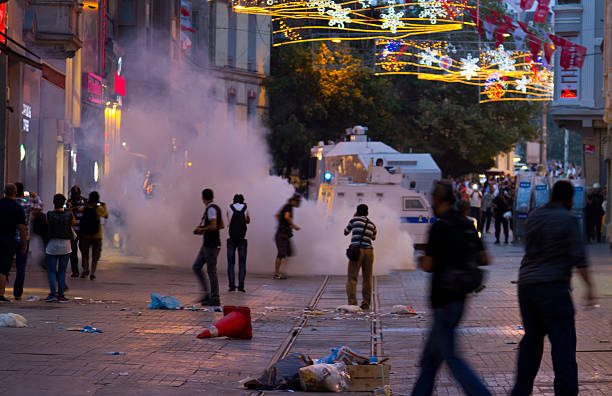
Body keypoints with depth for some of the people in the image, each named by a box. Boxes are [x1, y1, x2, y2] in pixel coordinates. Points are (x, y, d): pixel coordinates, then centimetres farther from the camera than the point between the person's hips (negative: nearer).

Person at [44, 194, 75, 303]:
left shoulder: (50, 214, -10)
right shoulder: (69, 214, -6)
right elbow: (74, 223, 14)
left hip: (52, 245, -1)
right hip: (65, 245, 1)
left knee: (51, 271, 4)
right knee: (62, 271, 8)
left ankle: (53, 294, -9)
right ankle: (60, 295, 6)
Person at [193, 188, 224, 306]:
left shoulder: (211, 209, -16)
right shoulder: (216, 208, 14)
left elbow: (213, 226, -25)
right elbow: (221, 225, 20)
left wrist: (202, 229, -8)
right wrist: (202, 229, 16)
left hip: (212, 245, -10)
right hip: (207, 244, 10)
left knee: (211, 271, -5)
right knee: (196, 267, 12)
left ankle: (215, 299, 0)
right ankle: (207, 293, 13)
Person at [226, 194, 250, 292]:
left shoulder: (229, 208, 1)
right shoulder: (245, 208, 2)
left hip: (231, 239, 0)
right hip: (242, 239, 0)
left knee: (231, 263, 5)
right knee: (242, 263, 4)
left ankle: (232, 285, -1)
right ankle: (241, 286, -2)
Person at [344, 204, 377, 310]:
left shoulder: (354, 220, 4)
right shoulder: (372, 224, 14)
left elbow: (346, 232, 20)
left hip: (356, 251, -3)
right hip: (368, 251, 3)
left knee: (352, 279, -6)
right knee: (367, 279, 12)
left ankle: (352, 303, -20)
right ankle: (366, 304, 11)